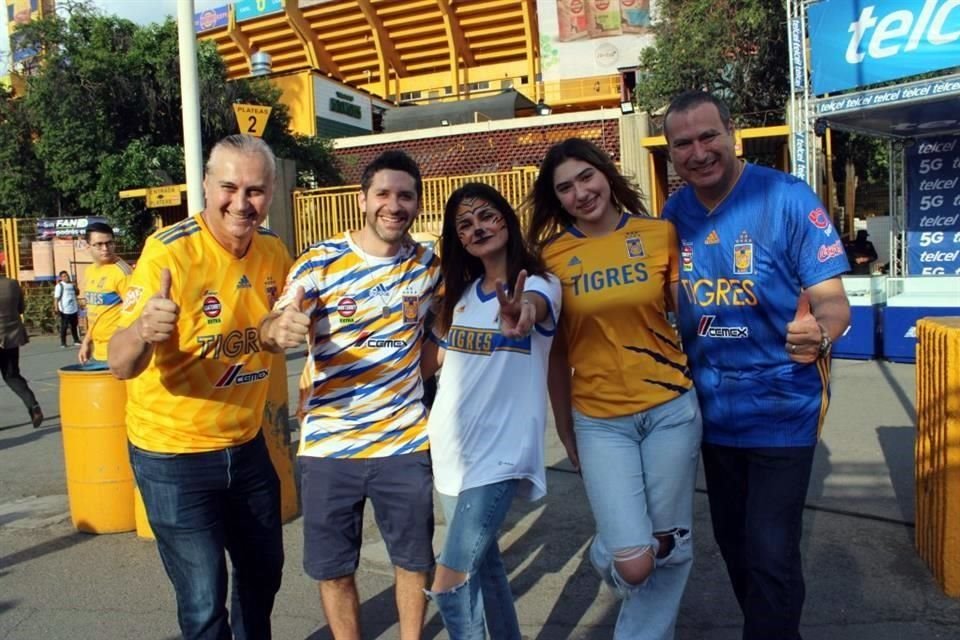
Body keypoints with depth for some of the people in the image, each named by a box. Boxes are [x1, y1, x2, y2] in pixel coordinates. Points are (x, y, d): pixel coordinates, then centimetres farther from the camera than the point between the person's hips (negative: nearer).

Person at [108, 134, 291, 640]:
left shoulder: (273, 250, -4)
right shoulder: (169, 252, -21)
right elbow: (119, 364, -28)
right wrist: (143, 330, -48)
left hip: (247, 444, 6)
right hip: (174, 455, -5)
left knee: (264, 571, 21)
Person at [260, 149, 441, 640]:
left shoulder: (430, 266, 1)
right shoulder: (319, 263, -9)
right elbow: (275, 325, -18)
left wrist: (412, 372, -5)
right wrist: (277, 330, -41)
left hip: (404, 442, 2)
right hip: (329, 444, -1)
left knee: (414, 561, 14)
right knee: (333, 570, 11)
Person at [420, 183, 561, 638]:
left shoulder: (539, 284, -9)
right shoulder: (460, 293, 9)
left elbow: (531, 309, -34)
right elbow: (431, 358, 17)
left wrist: (520, 314, -55)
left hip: (499, 451, -6)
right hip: (451, 446, 6)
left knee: (449, 584, -9)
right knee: (481, 558, 18)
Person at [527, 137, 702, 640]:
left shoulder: (661, 235, -2)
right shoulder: (551, 254, -3)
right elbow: (556, 352, 2)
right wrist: (564, 431, 6)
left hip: (672, 408, 2)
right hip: (599, 420, -1)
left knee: (671, 548, 12)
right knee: (633, 564, -6)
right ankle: (606, 557, 32)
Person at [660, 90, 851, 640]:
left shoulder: (788, 198, -15)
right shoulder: (674, 214, -1)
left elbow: (833, 302, -15)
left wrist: (819, 334, -37)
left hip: (780, 408, -5)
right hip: (712, 408, 5)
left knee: (770, 554, -1)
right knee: (734, 544, 19)